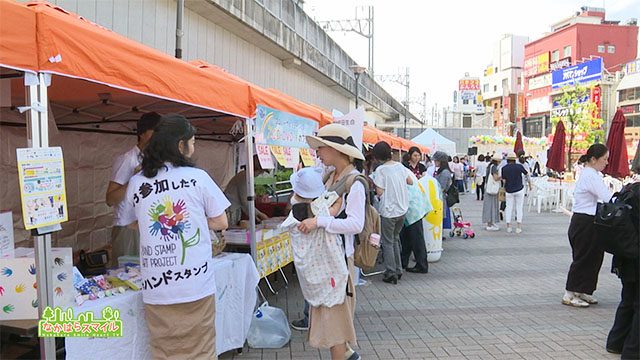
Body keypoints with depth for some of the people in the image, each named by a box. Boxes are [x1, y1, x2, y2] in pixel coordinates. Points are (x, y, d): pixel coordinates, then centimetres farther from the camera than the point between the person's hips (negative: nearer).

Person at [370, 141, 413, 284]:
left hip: (388, 211, -6)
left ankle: (391, 274, 4)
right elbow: (410, 181, 16)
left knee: (388, 242, 4)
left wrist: (375, 182, 2)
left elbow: (379, 192, -15)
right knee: (395, 239, 20)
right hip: (402, 209, 6)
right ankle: (398, 270, 23)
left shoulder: (380, 170, -14)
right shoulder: (400, 166, 4)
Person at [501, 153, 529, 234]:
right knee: (519, 208, 6)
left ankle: (508, 227, 9)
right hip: (519, 189, -1)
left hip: (509, 191, 1)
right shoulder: (519, 166, -8)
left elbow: (504, 180, -4)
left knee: (509, 208, 10)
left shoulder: (504, 168, -6)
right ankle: (518, 228, 4)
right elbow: (526, 174, 7)